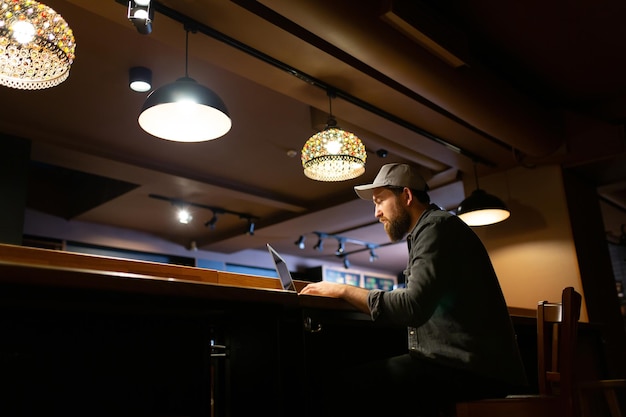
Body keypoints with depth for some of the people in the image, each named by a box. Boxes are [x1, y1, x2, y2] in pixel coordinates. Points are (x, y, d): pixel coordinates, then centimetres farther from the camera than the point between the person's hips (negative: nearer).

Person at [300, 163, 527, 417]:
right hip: (462, 363, 10)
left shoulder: (437, 226, -9)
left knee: (347, 386, -19)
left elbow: (413, 308, -21)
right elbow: (420, 304, 16)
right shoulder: (427, 230, 22)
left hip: (473, 371, -10)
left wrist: (344, 290, -11)